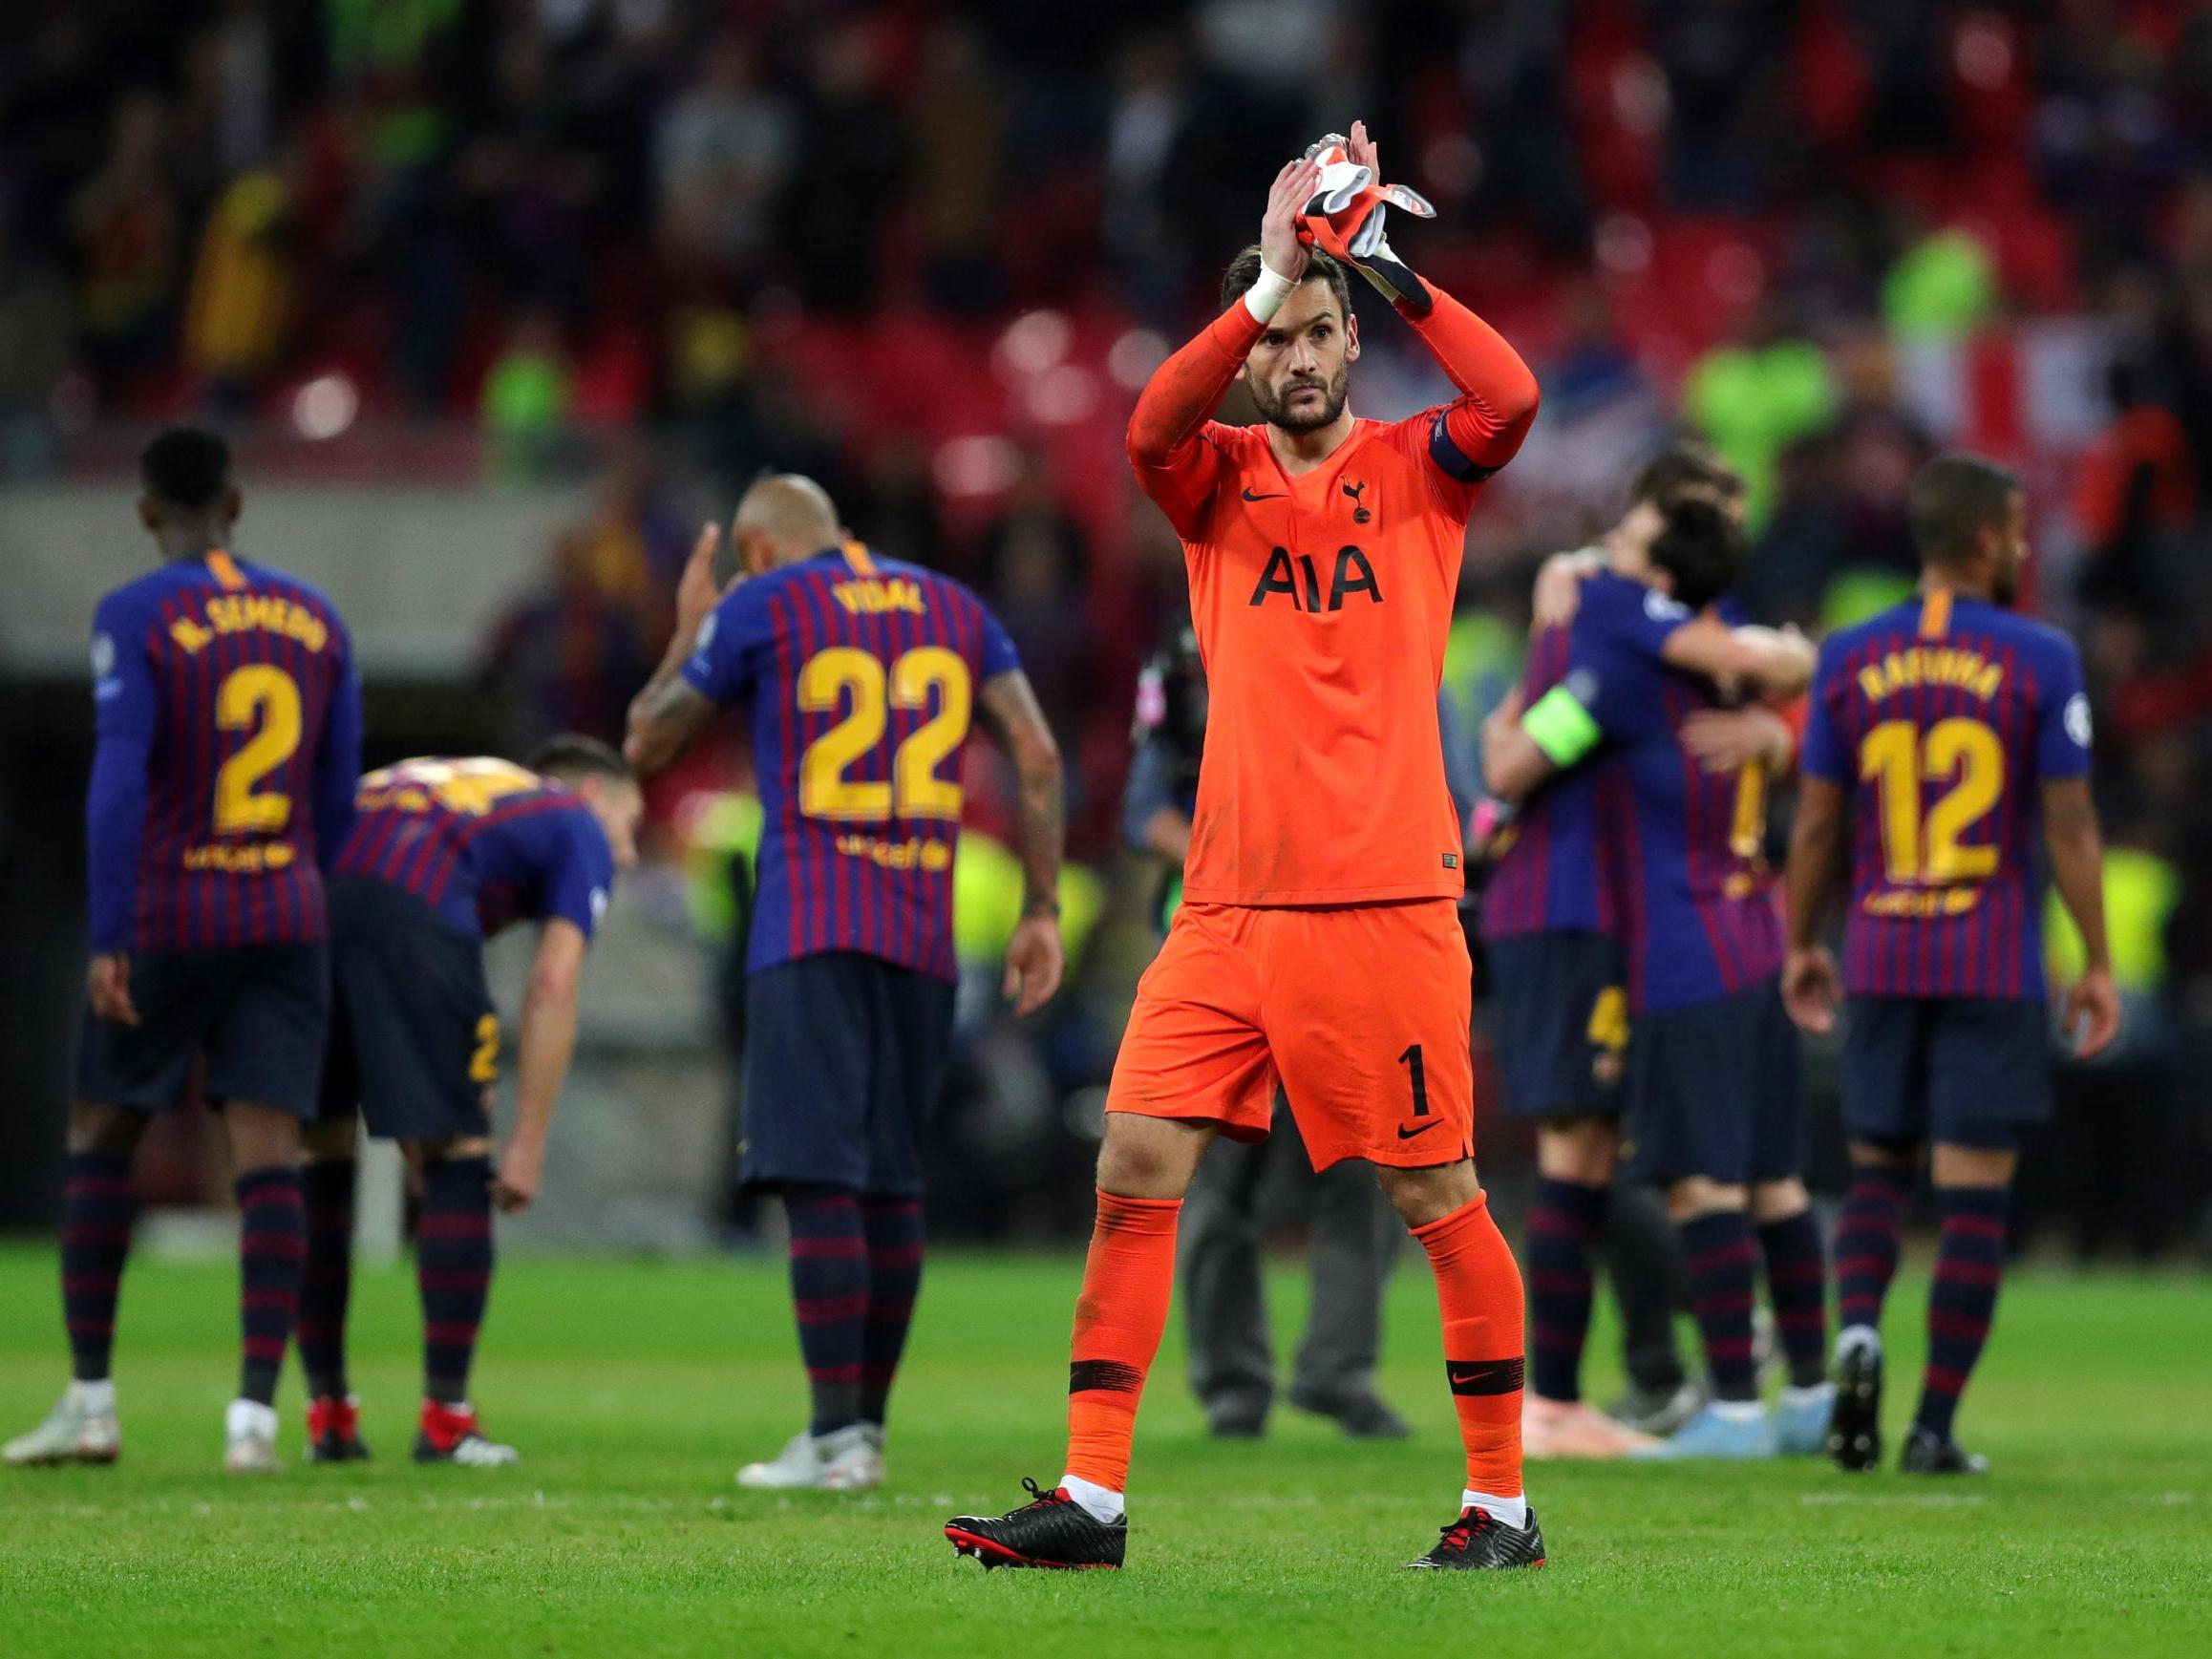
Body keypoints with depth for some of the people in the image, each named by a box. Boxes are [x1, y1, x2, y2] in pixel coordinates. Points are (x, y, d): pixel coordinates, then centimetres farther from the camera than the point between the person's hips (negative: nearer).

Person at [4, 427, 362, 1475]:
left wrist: (108, 943, -17)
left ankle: (90, 1402, 13)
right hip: (284, 918, 3)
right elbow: (336, 795, 11)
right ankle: (254, 1416, -12)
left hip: (167, 920, -3)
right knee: (267, 1154, -2)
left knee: (100, 1140, 12)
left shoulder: (136, 620, -8)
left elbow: (119, 784, -17)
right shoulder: (314, 620, 7)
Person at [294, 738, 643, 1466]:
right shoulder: (578, 829, 23)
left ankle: (328, 1416, 21)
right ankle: (445, 1421, 10)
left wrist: (417, 1141, 34)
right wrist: (528, 1145, 10)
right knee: (458, 1160, 9)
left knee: (320, 1155, 18)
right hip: (405, 912, -6)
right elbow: (552, 985, 9)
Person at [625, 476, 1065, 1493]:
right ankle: (866, 1425, 16)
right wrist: (1042, 912, 10)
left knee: (820, 1179, -8)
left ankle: (837, 1436, -14)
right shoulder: (953, 610, 15)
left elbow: (648, 746, 11)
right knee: (891, 1179, 12)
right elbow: (1037, 756, 8)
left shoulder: (761, 608, 2)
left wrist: (689, 633, 26)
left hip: (809, 931, -5)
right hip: (922, 937, 5)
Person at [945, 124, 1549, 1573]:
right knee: (1135, 1169, -3)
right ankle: (1092, 1496, 1)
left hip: (1386, 899, -3)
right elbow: (1153, 430, -12)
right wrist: (1262, 292, -24)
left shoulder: (1415, 469, 6)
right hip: (1229, 905, 3)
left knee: (1438, 1193, 0)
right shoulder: (1219, 478, 11)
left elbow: (1511, 399, -15)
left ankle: (1503, 1499, 9)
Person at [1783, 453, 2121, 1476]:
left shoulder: (1850, 660, 3)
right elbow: (2070, 826, -5)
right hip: (1995, 969, -3)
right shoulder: (2039, 661, -6)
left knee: (1878, 1168, 16)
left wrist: (1802, 945, 19)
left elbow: (1817, 824, 6)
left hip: (1880, 960, 3)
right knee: (1974, 1194, 2)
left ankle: (1857, 1328, -11)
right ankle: (1935, 1426, 0)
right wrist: (2097, 964, 3)